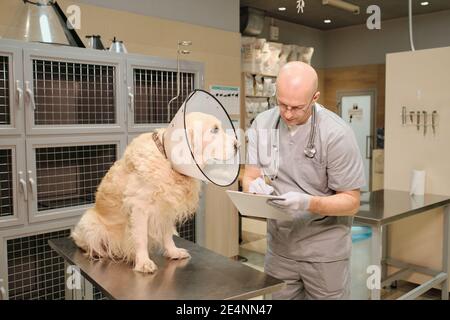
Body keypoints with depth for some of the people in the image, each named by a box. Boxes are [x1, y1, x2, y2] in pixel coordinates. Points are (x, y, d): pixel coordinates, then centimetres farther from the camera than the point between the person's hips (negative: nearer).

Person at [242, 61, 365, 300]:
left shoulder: (337, 134, -18)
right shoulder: (262, 124, -5)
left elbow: (351, 202, -13)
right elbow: (249, 178, -2)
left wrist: (308, 203, -29)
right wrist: (255, 188, -25)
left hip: (325, 250, -3)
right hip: (279, 247, 4)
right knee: (278, 296, 15)